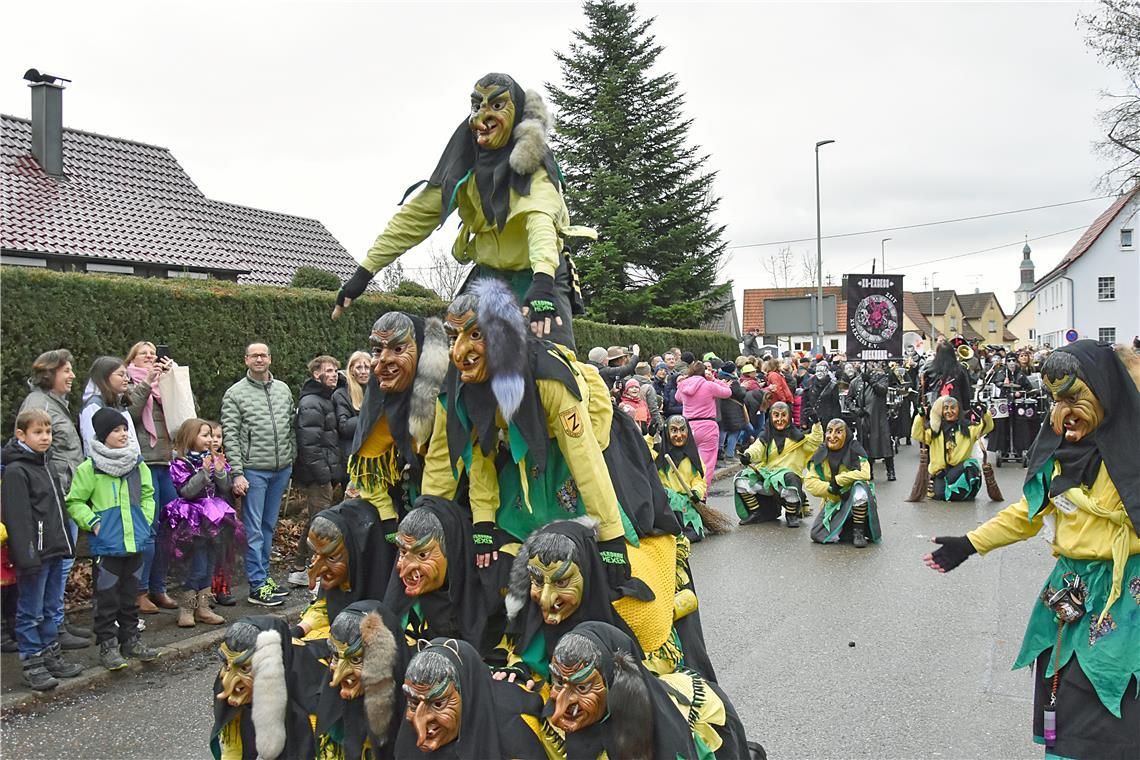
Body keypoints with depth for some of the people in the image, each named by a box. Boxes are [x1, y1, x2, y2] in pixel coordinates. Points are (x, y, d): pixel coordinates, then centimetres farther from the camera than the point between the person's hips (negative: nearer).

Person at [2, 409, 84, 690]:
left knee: (52, 608, 15)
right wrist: (27, 556, -22)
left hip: (55, 551, 8)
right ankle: (32, 663, 8)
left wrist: (67, 543, 18)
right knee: (31, 612, 1)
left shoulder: (47, 466, 15)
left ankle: (51, 655, 24)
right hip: (34, 553, -8)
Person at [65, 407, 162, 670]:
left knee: (130, 593, 15)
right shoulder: (90, 468, -9)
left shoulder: (138, 464, 5)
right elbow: (74, 502, -3)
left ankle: (130, 639, 26)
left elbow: (147, 495, 18)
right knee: (107, 596, 2)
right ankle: (107, 645, 11)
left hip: (135, 540, 5)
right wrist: (93, 522, -12)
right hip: (106, 544, -5)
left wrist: (146, 519, 6)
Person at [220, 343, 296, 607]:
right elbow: (230, 436, -7)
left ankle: (263, 575, 23)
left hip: (281, 470, 5)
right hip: (254, 470, -5)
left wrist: (292, 461, 10)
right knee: (253, 529, -3)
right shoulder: (235, 394, -3)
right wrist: (237, 473, -13)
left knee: (269, 526, 14)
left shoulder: (283, 389, 11)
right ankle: (257, 586, 0)